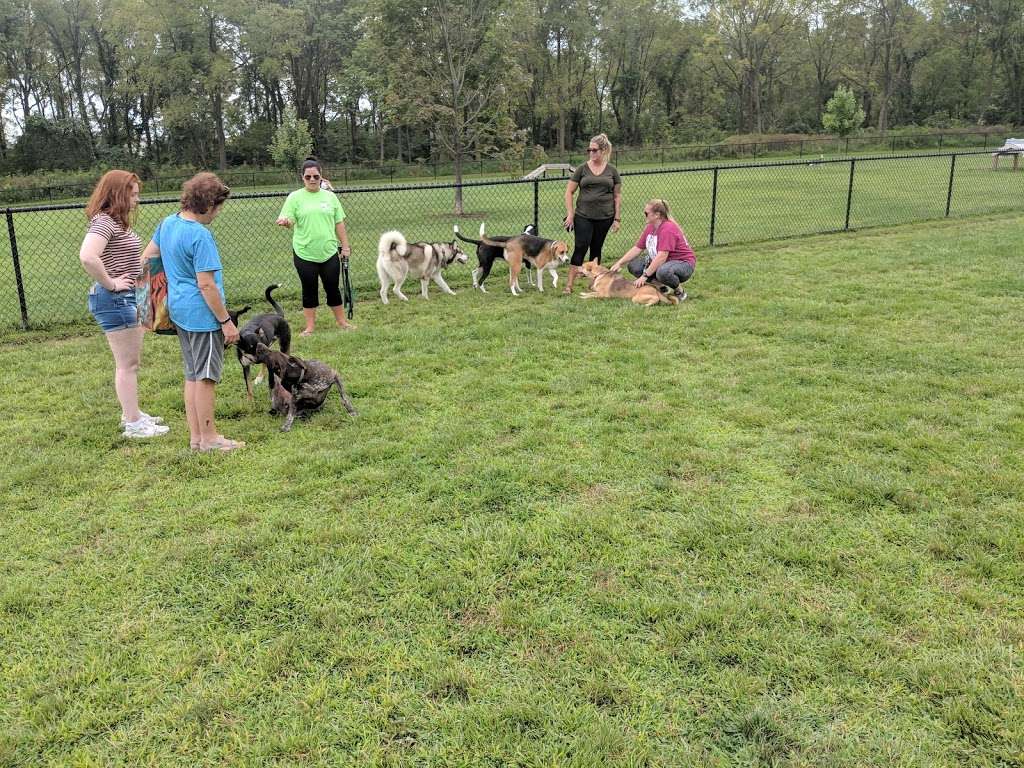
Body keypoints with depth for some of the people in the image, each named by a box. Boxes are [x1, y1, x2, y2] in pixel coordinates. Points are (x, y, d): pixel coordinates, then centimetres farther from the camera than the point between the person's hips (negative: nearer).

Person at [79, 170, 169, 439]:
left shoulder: (118, 221, 14)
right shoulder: (104, 221, -17)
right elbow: (87, 257, -33)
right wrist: (110, 283, -23)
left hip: (126, 298, 10)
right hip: (115, 299, -10)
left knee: (129, 362, 19)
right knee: (128, 363, -3)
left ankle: (131, 413, 31)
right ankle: (133, 424, 4)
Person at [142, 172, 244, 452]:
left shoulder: (168, 222, 7)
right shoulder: (200, 235, -20)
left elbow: (147, 256, 19)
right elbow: (206, 284, -21)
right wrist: (226, 321, -16)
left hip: (179, 310, 9)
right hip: (202, 313, -9)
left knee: (192, 374, 15)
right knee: (206, 377, 0)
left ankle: (195, 435, 22)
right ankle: (209, 438, 9)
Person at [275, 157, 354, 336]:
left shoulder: (330, 196, 6)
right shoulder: (295, 197, -1)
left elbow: (339, 223, 9)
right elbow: (288, 221, -8)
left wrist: (345, 246, 7)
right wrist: (284, 221, -31)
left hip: (329, 252, 2)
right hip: (304, 254, -1)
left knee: (333, 288, 9)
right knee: (309, 290, 7)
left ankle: (341, 321, 24)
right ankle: (310, 326, 16)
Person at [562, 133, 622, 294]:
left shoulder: (612, 170, 5)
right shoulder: (582, 169, 2)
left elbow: (617, 195, 8)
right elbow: (569, 192, 4)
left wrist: (617, 218, 3)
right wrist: (570, 213, -4)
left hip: (604, 217, 2)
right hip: (583, 216, -1)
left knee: (596, 249, 9)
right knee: (581, 248, -10)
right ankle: (569, 285, -9)